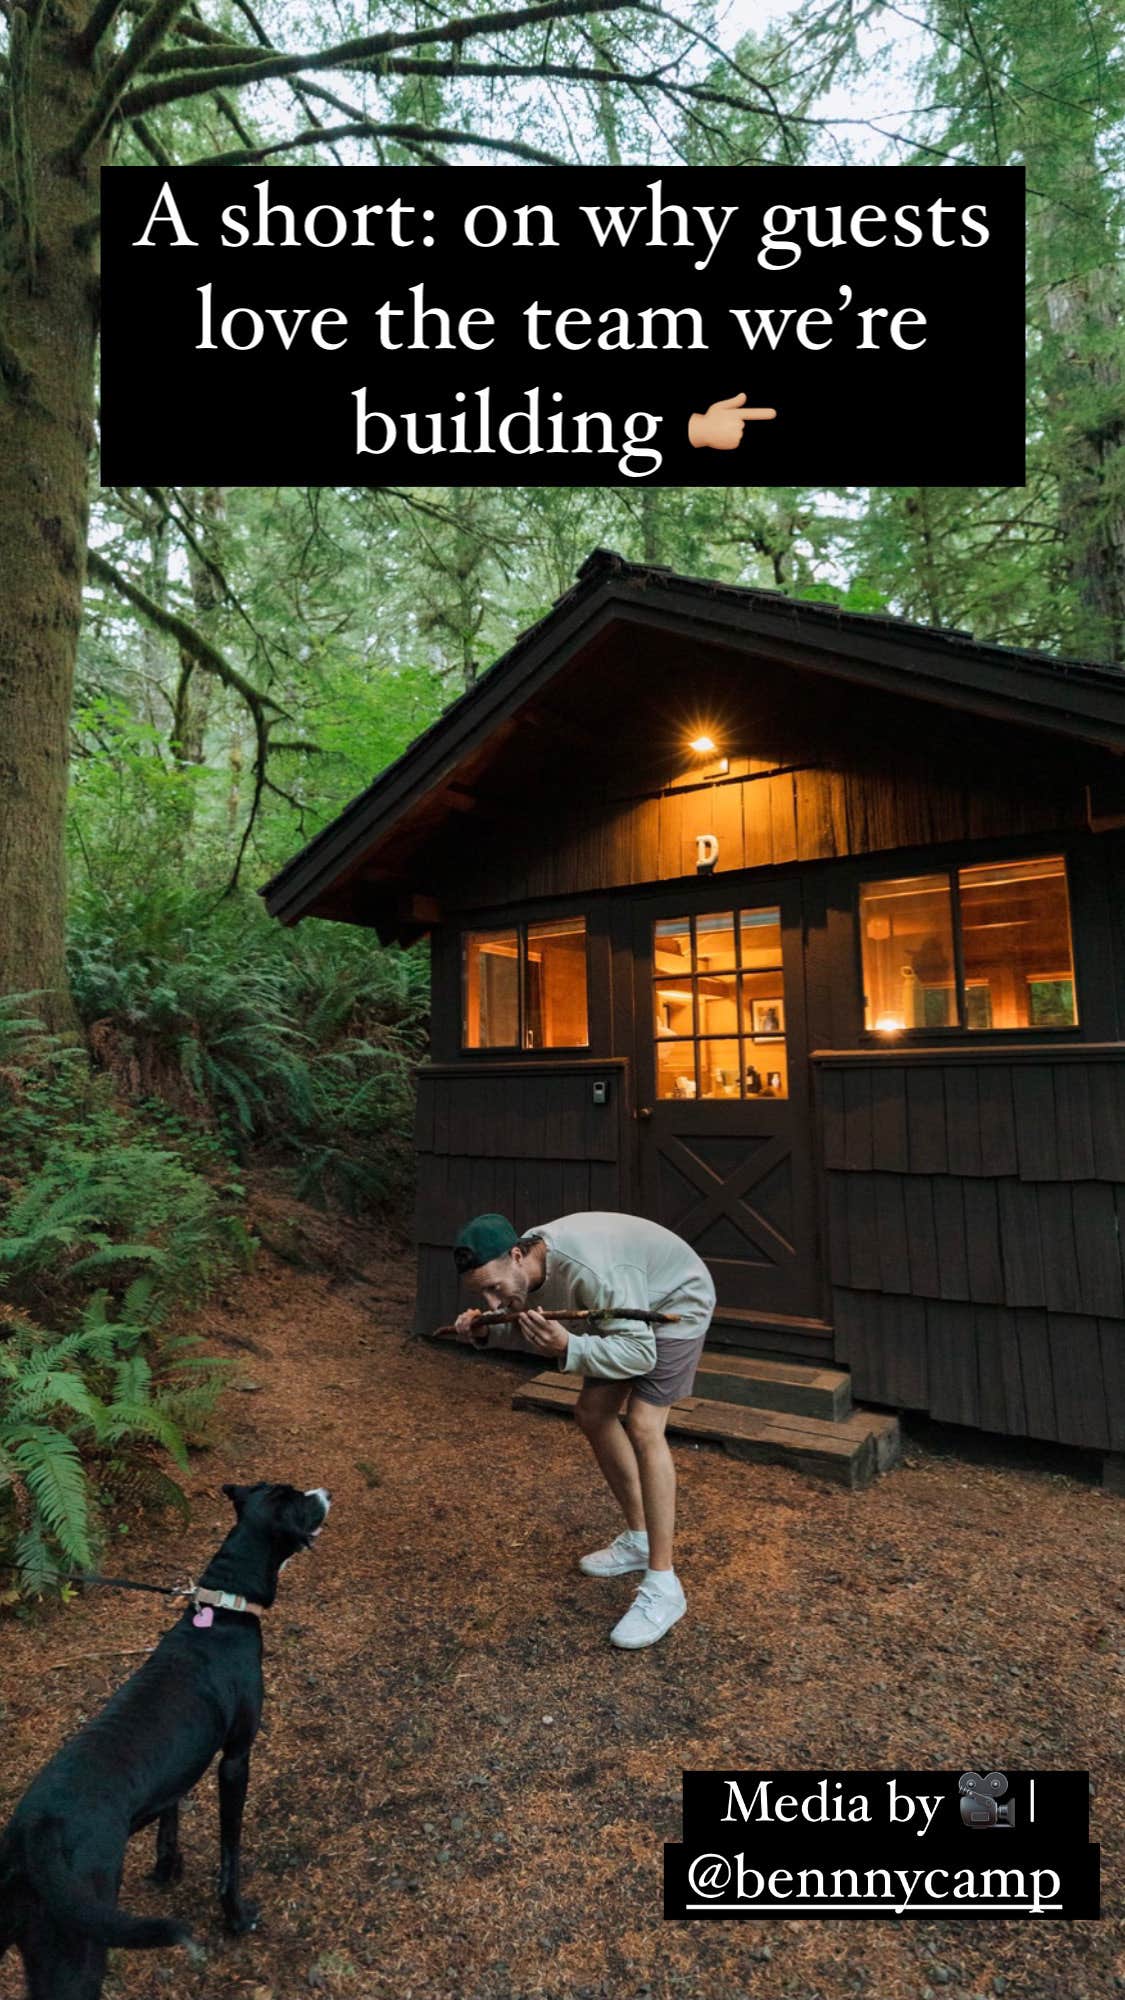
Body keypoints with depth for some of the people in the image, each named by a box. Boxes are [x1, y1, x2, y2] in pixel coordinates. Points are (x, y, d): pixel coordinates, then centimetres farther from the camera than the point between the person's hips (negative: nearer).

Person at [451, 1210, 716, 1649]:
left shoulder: (588, 1269, -41)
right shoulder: (522, 1266, -16)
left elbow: (640, 1353, -40)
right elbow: (523, 1325, 4)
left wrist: (567, 1347, -53)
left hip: (677, 1303, -8)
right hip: (629, 1307, 8)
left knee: (642, 1427, -19)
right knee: (593, 1414, 9)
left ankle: (663, 1585, -9)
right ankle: (639, 1538, 26)